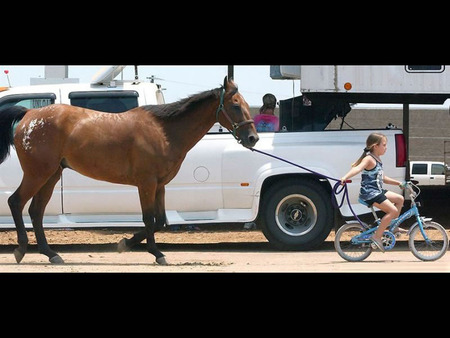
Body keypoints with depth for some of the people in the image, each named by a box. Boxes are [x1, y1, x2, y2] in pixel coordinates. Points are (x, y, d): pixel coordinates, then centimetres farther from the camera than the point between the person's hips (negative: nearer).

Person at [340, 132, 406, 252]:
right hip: (369, 193, -10)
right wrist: (345, 177, -50)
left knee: (400, 199, 13)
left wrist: (399, 183, 35)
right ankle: (377, 236, -15)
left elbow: (382, 178, 30)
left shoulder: (377, 160, 17)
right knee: (393, 210, -18)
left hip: (377, 191, 10)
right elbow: (358, 168, -32)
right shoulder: (369, 159, -13)